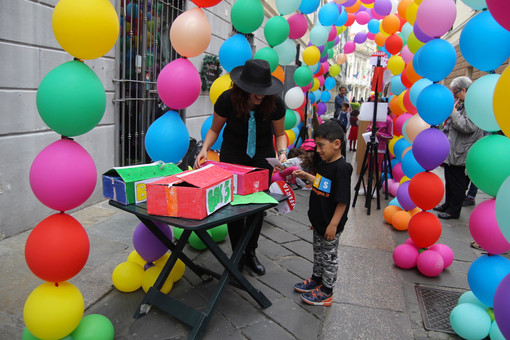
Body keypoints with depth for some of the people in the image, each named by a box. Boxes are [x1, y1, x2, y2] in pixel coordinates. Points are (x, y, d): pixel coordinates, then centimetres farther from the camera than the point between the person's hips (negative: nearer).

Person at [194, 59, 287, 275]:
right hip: (232, 155, 0)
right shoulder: (227, 100, -23)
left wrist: (282, 152, -22)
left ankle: (251, 253, 23)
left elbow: (279, 133, -4)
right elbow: (215, 129, -6)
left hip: (262, 156, 1)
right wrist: (205, 149, -23)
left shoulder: (275, 104, -21)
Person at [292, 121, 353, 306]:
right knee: (318, 252, 24)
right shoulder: (324, 163, 3)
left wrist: (333, 225, -23)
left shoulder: (341, 168, -25)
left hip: (330, 225, -9)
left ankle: (326, 292, 23)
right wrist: (306, 176, 9)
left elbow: (342, 201, -24)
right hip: (319, 221, 9)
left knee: (329, 256, 7)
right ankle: (316, 279, 43)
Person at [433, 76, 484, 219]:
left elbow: (467, 127, -27)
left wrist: (453, 112, -17)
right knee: (450, 181, 18)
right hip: (451, 152, 10)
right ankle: (448, 205, 31)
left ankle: (454, 210, 11)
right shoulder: (462, 105, 15)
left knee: (458, 184, 1)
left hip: (461, 154, -10)